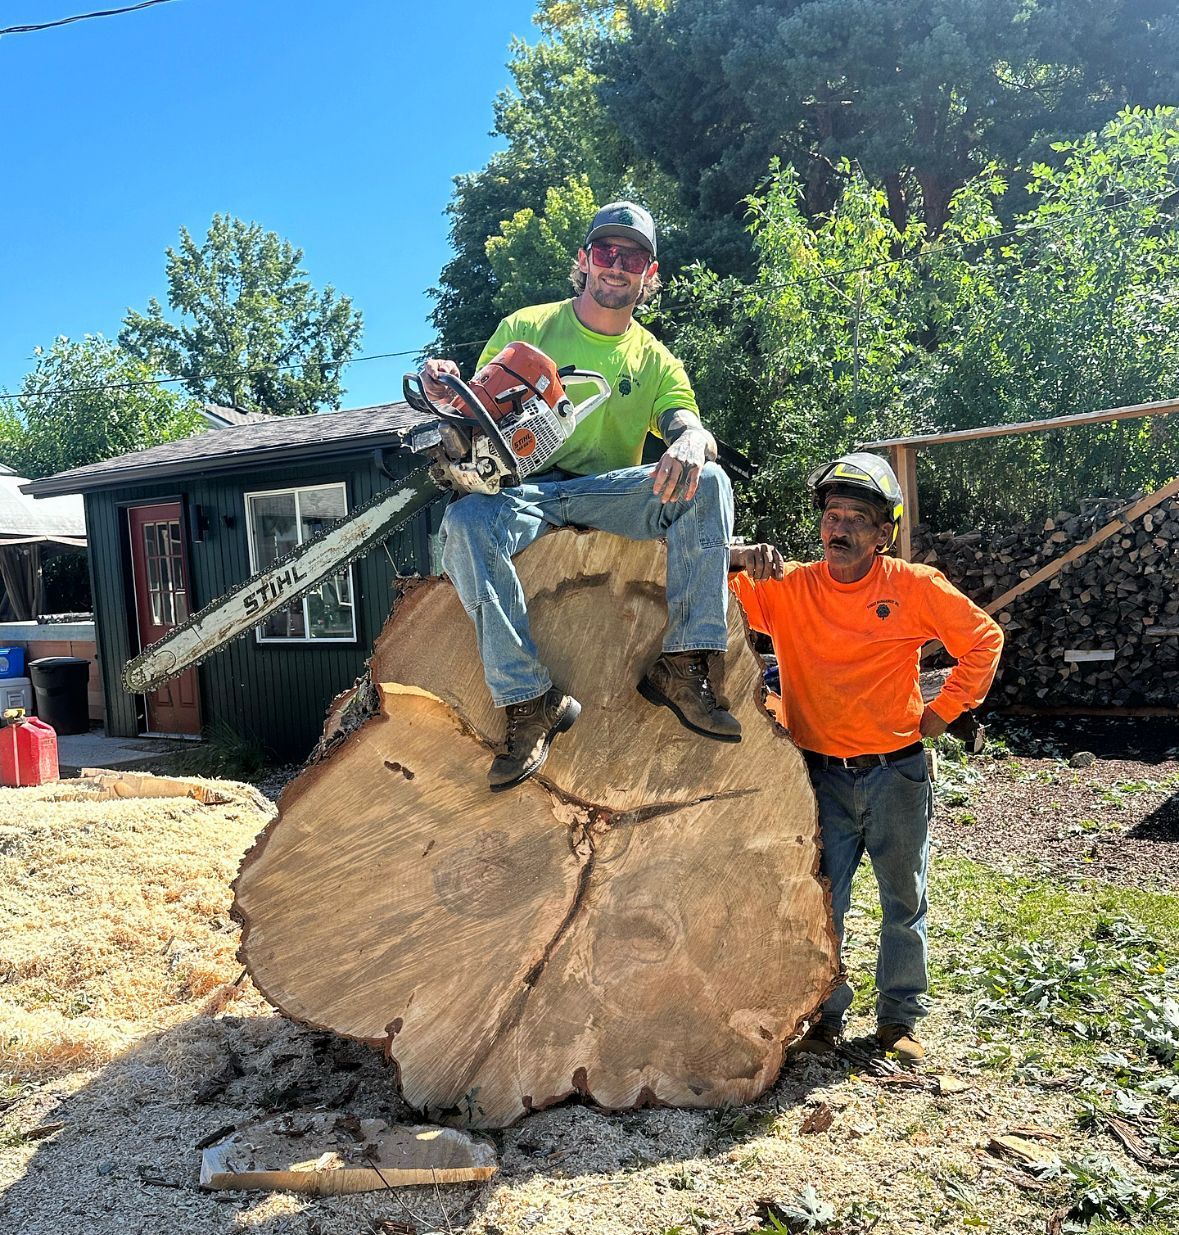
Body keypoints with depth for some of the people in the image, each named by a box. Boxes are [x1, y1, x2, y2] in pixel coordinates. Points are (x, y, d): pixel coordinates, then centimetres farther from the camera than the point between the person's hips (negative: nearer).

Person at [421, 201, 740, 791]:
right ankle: (529, 700, -32)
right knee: (466, 520, -36)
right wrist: (447, 390, -19)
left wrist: (692, 441, -30)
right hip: (525, 488, -1)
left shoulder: (655, 360, 14)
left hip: (612, 494, 2)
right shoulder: (524, 327, 10)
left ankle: (683, 668, -27)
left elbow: (689, 425, -3)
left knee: (708, 484, -25)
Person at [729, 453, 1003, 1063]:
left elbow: (983, 638, 6)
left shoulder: (915, 587, -5)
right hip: (821, 777, 0)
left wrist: (944, 710, 1)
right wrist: (738, 559, -26)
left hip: (897, 774, 0)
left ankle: (900, 1020, 32)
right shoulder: (787, 588, -3)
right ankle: (825, 1016, 27)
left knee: (904, 904, 14)